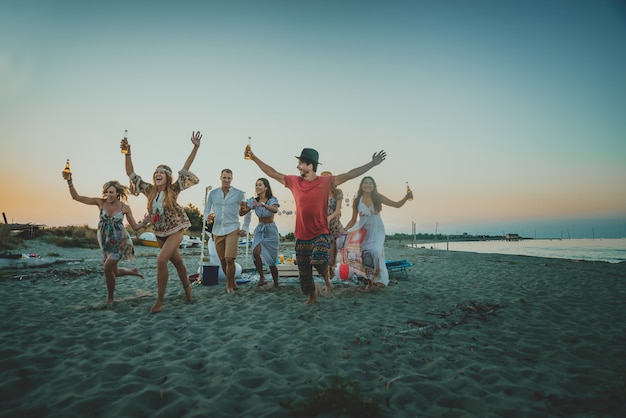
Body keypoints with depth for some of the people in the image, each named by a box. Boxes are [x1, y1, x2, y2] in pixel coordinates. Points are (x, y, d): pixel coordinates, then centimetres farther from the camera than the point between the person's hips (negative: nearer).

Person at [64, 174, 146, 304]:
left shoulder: (125, 208, -11)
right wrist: (70, 182, -20)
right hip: (106, 242, 4)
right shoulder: (100, 202, -7)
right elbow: (76, 197, -8)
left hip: (120, 241, -4)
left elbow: (135, 227, -5)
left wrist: (146, 221, -21)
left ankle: (110, 297, 8)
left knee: (107, 268, -15)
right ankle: (133, 271, 43)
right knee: (114, 272, 12)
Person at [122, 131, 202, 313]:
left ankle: (160, 299, -8)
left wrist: (195, 148, -22)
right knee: (177, 261, 17)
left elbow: (185, 169, -17)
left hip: (175, 231, -5)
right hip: (159, 233, 5)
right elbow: (131, 174, 1)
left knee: (161, 260, -19)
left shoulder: (173, 189, -10)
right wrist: (128, 153, -7)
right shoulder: (150, 190, 0)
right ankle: (187, 287, 40)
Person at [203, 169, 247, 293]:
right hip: (217, 230, 3)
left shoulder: (239, 194, 1)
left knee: (229, 259, -15)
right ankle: (232, 283, 27)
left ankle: (229, 285, 4)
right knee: (222, 260, 8)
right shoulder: (213, 193, 7)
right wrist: (207, 217, -11)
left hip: (232, 230, -3)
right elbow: (206, 210, 10)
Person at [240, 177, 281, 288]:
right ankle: (261, 277, -3)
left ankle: (276, 283, 21)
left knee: (271, 260, 0)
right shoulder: (254, 201, 1)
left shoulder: (272, 200, -11)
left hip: (271, 230, -3)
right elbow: (242, 212, -8)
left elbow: (275, 210, -33)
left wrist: (262, 205, -48)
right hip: (259, 230, 3)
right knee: (255, 252, -24)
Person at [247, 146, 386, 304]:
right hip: (301, 236, 4)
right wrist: (254, 158, 8)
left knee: (318, 260, -28)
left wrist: (372, 164, -10)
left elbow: (350, 174, -7)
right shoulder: (294, 181, 2)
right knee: (304, 272, 12)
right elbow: (273, 173, 9)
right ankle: (311, 295, 37)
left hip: (320, 234, -3)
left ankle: (325, 275, 6)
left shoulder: (326, 182, -6)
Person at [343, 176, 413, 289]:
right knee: (365, 255, 1)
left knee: (376, 252, -20)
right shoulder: (357, 201, 0)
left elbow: (397, 204, 0)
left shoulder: (378, 198, -2)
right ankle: (369, 281, 16)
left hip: (377, 231, -1)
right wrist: (344, 229, -10)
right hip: (364, 232, 2)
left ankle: (380, 279, -5)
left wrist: (406, 197, -17)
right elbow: (353, 220, 4)